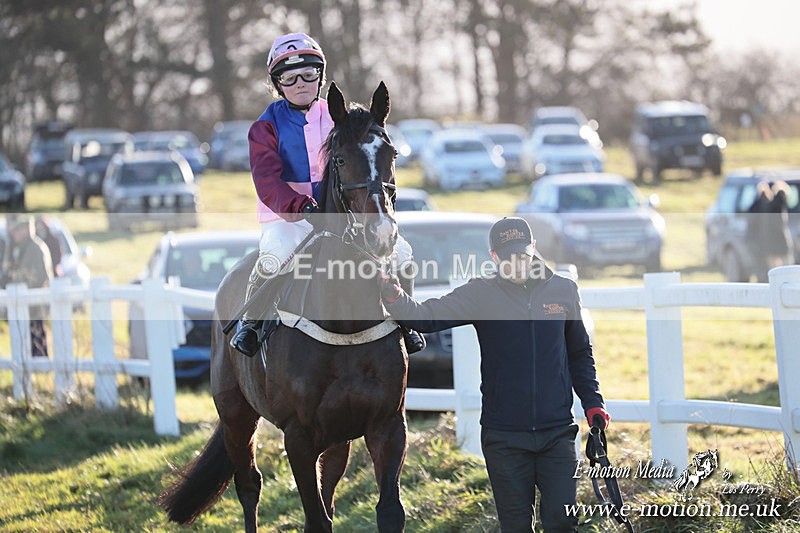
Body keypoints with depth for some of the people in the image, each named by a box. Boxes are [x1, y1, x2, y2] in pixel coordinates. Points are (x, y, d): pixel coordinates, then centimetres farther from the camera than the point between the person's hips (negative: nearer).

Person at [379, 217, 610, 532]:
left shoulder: (564, 291, 5)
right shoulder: (481, 295, -2)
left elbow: (579, 354, 17)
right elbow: (428, 317, -15)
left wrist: (592, 403, 8)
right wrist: (395, 299, -34)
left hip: (557, 434, 1)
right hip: (504, 437, -1)